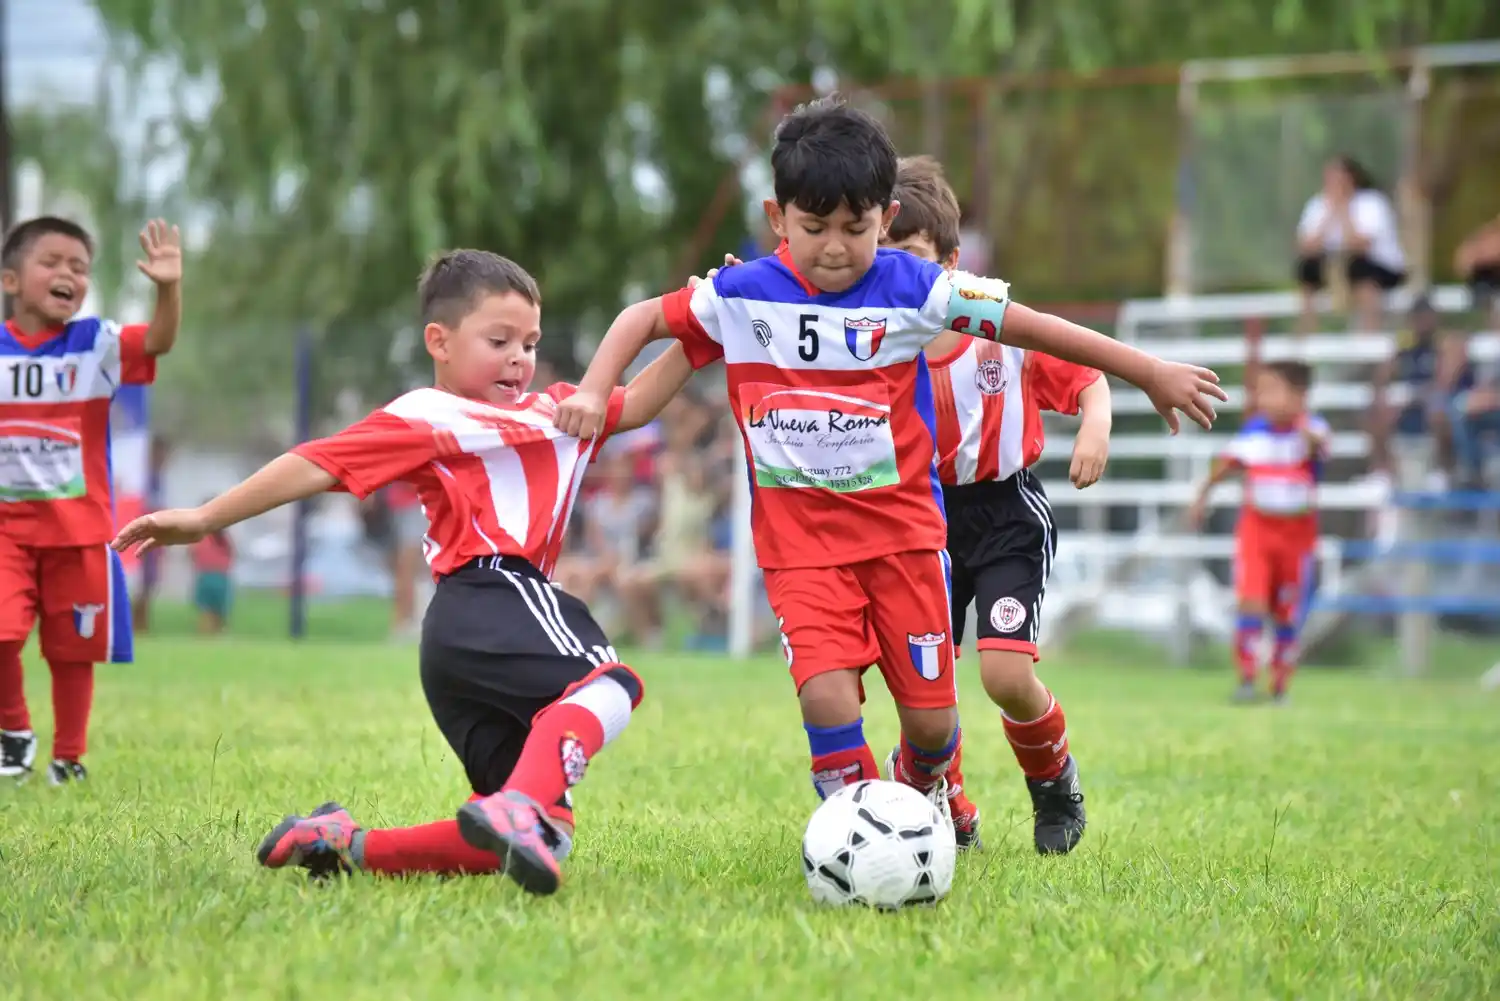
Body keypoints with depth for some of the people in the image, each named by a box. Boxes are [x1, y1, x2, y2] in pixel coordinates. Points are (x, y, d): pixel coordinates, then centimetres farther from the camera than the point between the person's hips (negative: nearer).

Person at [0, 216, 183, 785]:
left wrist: (168, 288, -37)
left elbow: (159, 341, -20)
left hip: (78, 528, 0)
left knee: (73, 651, 7)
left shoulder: (96, 345, -4)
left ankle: (68, 758, 23)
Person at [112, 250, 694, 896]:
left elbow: (632, 406, 36)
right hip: (489, 600, -9)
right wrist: (205, 520, -4)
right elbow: (317, 466, 0)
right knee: (606, 683, -34)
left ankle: (344, 846, 0)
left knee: (542, 839, -1)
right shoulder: (425, 418, 7)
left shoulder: (552, 410, 30)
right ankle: (516, 806, -57)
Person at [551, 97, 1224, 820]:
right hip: (798, 536, 0)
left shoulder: (912, 289, -5)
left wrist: (1153, 373, 2)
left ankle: (923, 801, 37)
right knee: (826, 694, -21)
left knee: (931, 717, 2)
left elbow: (1034, 327, -1)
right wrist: (594, 392, -5)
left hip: (904, 526, 0)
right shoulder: (741, 295, -2)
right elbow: (644, 318, 12)